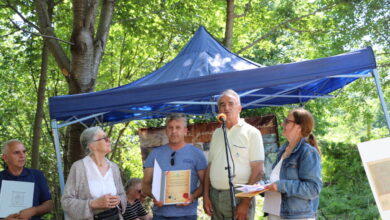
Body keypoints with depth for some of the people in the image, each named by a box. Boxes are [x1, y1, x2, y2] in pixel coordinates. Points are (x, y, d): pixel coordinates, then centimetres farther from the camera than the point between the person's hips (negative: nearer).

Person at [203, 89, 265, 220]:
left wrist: (246, 203, -15)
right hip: (214, 196, 5)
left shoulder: (251, 132, -3)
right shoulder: (216, 133, 14)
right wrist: (206, 195, 6)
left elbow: (258, 171, -8)